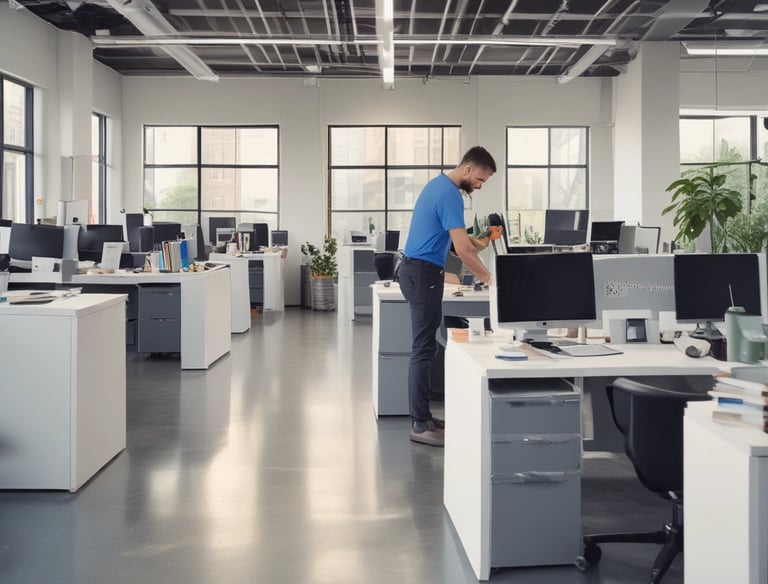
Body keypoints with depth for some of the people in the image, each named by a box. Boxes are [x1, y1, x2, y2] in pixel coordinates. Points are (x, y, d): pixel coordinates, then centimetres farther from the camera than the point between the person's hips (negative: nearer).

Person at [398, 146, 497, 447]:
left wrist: (477, 243, 11)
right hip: (423, 273, -11)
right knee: (424, 348, -9)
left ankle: (422, 416, 17)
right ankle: (420, 425, -5)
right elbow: (462, 249, -23)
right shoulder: (450, 194, -18)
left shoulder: (439, 184, 14)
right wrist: (490, 279, -13)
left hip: (417, 269, 11)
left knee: (424, 346, 12)